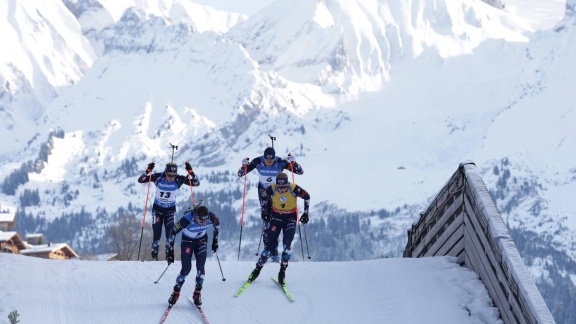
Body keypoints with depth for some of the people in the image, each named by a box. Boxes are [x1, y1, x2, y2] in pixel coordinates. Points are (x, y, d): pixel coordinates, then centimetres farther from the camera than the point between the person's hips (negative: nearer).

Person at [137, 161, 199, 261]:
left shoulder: (179, 180, -19)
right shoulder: (158, 177, -20)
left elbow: (196, 183, -19)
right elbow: (140, 180, -17)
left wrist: (190, 172, -33)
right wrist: (148, 170, -34)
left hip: (170, 210, 1)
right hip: (157, 208, -1)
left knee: (170, 234, -6)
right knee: (157, 233, -3)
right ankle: (154, 256, 8)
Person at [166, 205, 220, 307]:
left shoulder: (211, 217, -28)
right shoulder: (187, 219, -37)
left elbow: (217, 224, -2)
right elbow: (173, 233, -24)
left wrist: (215, 240, 7)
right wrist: (170, 251, -21)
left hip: (202, 241, 2)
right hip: (187, 241, -2)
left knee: (200, 267, -14)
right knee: (186, 269, -10)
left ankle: (197, 293, 1)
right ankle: (176, 292, 10)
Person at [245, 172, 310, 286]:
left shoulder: (294, 189, -24)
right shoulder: (272, 189, -21)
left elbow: (307, 196, -5)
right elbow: (264, 196, 4)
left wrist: (306, 213, -2)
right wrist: (265, 211, 11)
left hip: (290, 218, -1)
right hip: (276, 217, 1)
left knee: (287, 244, -19)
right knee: (271, 245, -4)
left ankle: (282, 271, -8)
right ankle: (258, 268, 12)